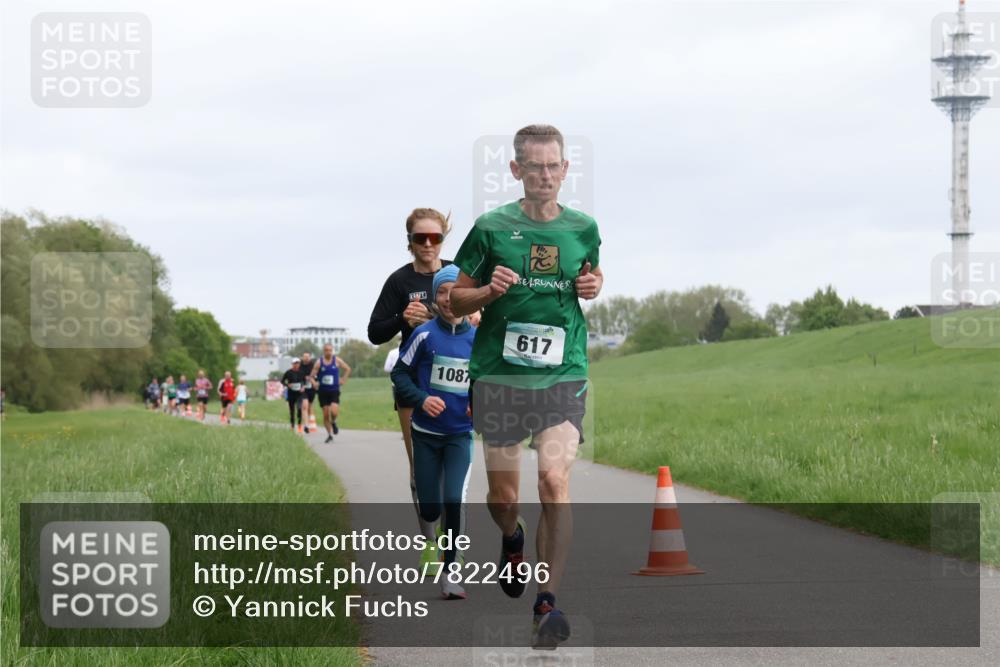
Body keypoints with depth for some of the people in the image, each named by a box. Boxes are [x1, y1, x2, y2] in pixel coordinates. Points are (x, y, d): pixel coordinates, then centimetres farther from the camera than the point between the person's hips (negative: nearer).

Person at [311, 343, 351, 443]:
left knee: (334, 411, -19)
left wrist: (343, 380, 4)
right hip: (323, 392, 1)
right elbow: (311, 376, -5)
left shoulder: (337, 360, -1)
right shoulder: (319, 362, -4)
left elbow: (347, 369, 14)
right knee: (325, 414, 2)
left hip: (334, 391, 0)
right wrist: (314, 383, -25)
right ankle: (329, 435, 17)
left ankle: (333, 422, 15)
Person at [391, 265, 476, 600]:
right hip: (426, 433, 0)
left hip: (460, 435, 1)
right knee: (429, 507, 5)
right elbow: (400, 373, -1)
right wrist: (421, 399, -17)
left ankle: (449, 574, -4)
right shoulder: (425, 334, -8)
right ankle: (429, 533, 43)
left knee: (454, 502, -15)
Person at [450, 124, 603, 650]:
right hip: (498, 375, 0)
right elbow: (455, 300, 7)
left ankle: (547, 602, -11)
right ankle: (512, 538, 43)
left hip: (563, 374, 0)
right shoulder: (491, 228, 0)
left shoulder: (583, 228, 6)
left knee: (554, 480, -17)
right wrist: (489, 290, -13)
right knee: (503, 496, 6)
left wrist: (593, 287, 3)